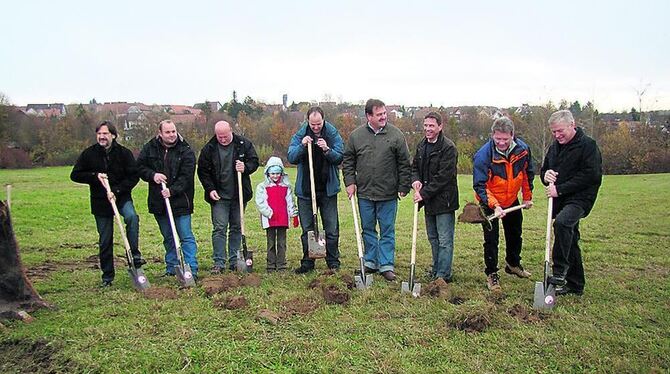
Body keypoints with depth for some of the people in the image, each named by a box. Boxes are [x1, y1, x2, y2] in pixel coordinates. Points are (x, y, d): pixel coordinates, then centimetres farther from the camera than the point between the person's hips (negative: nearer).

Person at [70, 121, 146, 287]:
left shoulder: (124, 153, -5)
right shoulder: (89, 154, -1)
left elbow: (134, 176, -6)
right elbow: (75, 175, 4)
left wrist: (116, 191, -17)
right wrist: (95, 176, -13)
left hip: (122, 197, -1)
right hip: (100, 201, 1)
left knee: (132, 217, -34)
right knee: (105, 240, 7)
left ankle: (134, 255, -24)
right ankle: (107, 276, 20)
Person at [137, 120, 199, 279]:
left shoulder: (186, 151, -8)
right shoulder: (150, 148, 4)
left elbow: (186, 176, -13)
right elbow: (140, 166, 8)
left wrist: (172, 190, -25)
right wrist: (152, 175, -11)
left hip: (180, 201, -4)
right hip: (158, 201, 4)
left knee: (186, 236, -3)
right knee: (168, 237, 16)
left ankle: (192, 270, 0)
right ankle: (171, 268, 28)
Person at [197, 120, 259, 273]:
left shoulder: (244, 144, -2)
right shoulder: (209, 149, -4)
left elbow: (254, 161, 4)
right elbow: (203, 171, 2)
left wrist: (245, 168, -18)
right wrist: (210, 189, -9)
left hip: (239, 195, 2)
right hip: (219, 196, -1)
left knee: (237, 228, 9)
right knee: (219, 228, -4)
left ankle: (234, 261, 18)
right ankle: (219, 263, 1)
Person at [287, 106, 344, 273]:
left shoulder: (333, 134, -2)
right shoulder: (300, 135, 0)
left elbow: (339, 158, -6)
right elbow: (291, 158, -6)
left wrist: (327, 150, -24)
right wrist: (302, 146, -22)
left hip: (328, 189, -1)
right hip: (305, 189, 1)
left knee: (332, 229, 4)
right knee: (307, 228, 9)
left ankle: (333, 261, 16)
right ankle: (307, 262, 19)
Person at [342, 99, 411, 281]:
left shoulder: (396, 135, -3)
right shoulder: (356, 135, 2)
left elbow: (404, 164, 1)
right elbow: (348, 161, 11)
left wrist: (403, 187, -1)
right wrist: (350, 182, 1)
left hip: (388, 194, -2)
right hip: (364, 193, 2)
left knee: (387, 231, 5)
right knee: (368, 229, 13)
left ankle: (386, 265, 14)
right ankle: (371, 262, 26)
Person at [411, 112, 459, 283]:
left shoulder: (448, 147, -15)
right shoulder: (421, 145, 10)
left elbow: (443, 177, -20)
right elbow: (415, 166, 19)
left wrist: (424, 193, -19)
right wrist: (415, 180, -3)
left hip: (444, 200, -8)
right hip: (428, 199, 8)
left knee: (445, 240, -2)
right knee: (433, 238, 18)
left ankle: (443, 275, 4)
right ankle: (436, 269, 31)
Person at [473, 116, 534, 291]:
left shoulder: (522, 149, -15)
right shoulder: (483, 155, -29)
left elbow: (527, 173, 4)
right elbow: (480, 185, -26)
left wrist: (527, 196, 9)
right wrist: (494, 206, -36)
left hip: (512, 201, 5)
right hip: (489, 203, -5)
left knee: (515, 234, 21)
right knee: (491, 239, -5)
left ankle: (513, 264, 45)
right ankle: (491, 274, 12)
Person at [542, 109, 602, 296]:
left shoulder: (587, 145, -10)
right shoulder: (555, 146, 14)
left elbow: (591, 175, -18)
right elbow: (545, 170, 23)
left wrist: (560, 189, -20)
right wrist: (546, 175, -3)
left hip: (580, 198, -8)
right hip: (561, 201, 8)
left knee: (562, 222, -33)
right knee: (570, 240, 12)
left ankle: (560, 272, -25)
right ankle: (575, 284, 23)